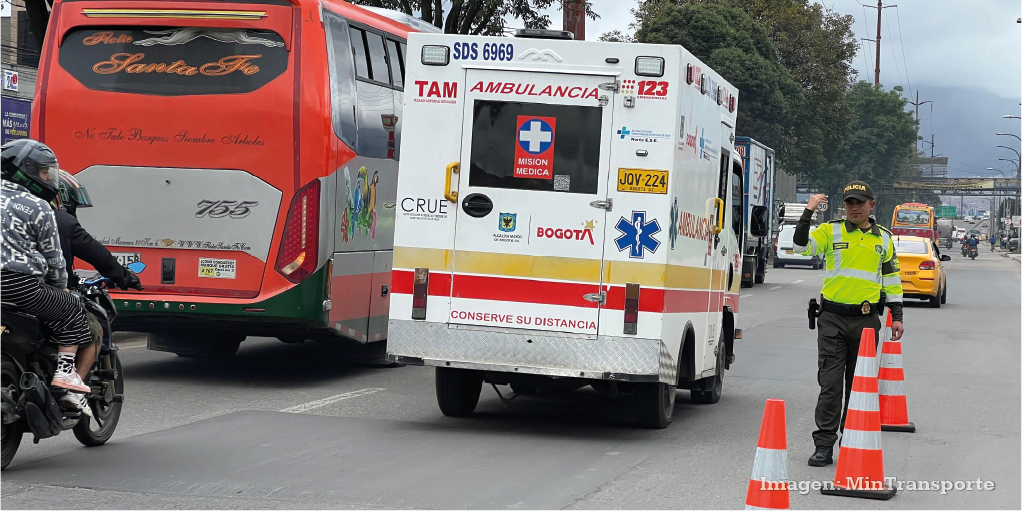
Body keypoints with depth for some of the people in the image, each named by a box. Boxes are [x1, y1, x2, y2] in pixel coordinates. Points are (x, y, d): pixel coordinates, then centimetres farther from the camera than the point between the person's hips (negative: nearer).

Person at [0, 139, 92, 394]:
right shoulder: (38, 208, -4)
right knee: (72, 309, 14)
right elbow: (52, 258, 1)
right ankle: (65, 371, 2)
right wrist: (61, 286, 20)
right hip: (22, 286, -6)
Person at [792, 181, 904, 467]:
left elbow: (892, 278, 15)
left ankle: (852, 442, 16)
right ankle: (824, 446, -2)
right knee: (830, 384, -4)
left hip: (867, 320, 2)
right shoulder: (830, 232, 2)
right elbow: (801, 246, -14)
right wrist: (808, 212, -21)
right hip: (833, 318, -2)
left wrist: (896, 316, 11)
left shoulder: (883, 238, 10)